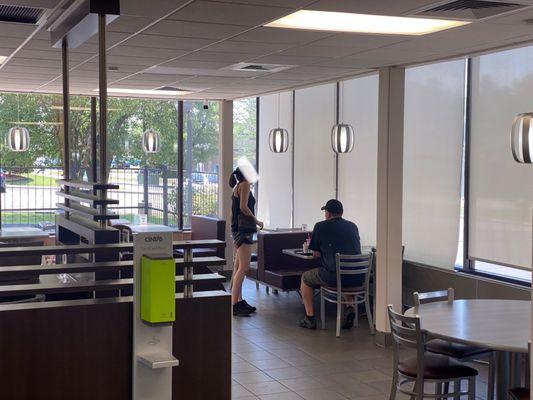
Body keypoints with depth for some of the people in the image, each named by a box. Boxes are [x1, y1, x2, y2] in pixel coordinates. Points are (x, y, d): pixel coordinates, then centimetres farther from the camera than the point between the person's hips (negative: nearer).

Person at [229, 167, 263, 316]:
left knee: (238, 267, 11)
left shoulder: (237, 187, 20)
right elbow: (243, 207, -19)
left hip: (238, 229, 11)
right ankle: (234, 304, -17)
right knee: (243, 268, -14)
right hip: (243, 230, -11)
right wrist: (257, 221, -9)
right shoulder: (245, 184, -8)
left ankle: (239, 301, 14)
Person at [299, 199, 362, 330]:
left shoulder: (321, 226, 1)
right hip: (357, 279, 4)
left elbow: (316, 254, 8)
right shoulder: (353, 226, 15)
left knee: (305, 278, 24)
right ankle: (350, 308, 19)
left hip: (333, 277, -4)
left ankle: (310, 318, 20)